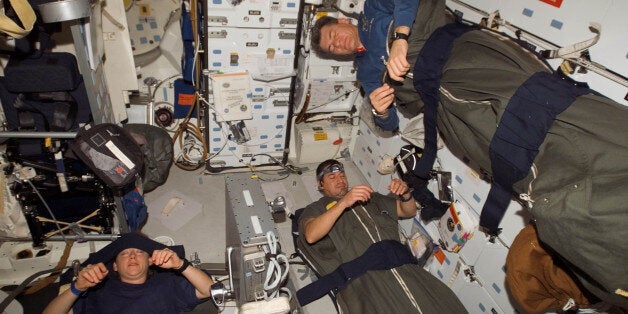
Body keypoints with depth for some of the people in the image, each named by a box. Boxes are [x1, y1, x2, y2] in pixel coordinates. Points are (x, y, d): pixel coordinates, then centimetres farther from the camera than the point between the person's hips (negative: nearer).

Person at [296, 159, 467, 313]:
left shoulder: (369, 197, 31)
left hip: (403, 267, 4)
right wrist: (343, 203, -14)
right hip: (360, 277, -4)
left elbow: (409, 211, 32)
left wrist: (405, 194, 10)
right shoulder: (316, 209, 17)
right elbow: (311, 236, -6)